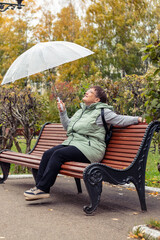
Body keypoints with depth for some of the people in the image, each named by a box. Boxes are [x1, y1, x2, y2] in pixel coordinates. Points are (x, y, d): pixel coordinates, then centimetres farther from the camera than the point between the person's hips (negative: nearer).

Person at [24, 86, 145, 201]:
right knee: (48, 154, -13)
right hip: (72, 143, 8)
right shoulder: (81, 111, 26)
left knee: (58, 154, -27)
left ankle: (43, 189, -25)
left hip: (89, 148, -8)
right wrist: (63, 112, 21)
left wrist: (137, 119, -11)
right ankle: (38, 186, -14)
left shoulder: (102, 111, 1)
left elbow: (120, 120, -2)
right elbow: (68, 126, 32)